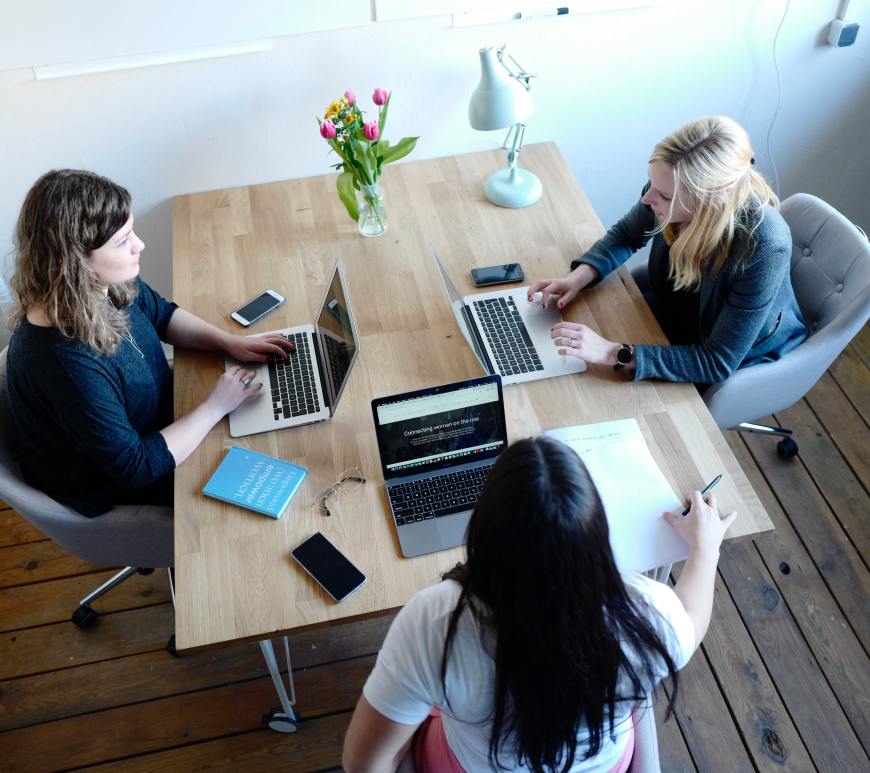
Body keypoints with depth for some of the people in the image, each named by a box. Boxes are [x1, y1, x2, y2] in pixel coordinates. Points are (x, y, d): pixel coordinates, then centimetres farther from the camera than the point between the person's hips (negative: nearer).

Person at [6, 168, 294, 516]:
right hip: (110, 487, -7)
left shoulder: (107, 283, -17)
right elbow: (136, 466, -32)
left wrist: (229, 341, -9)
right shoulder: (64, 360, -41)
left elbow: (162, 314, 6)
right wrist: (216, 406, -25)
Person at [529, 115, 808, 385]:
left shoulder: (764, 247, -39)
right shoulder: (670, 187, -24)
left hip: (742, 359, -5)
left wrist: (615, 353, -42)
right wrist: (578, 278, -19)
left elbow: (718, 363, -34)